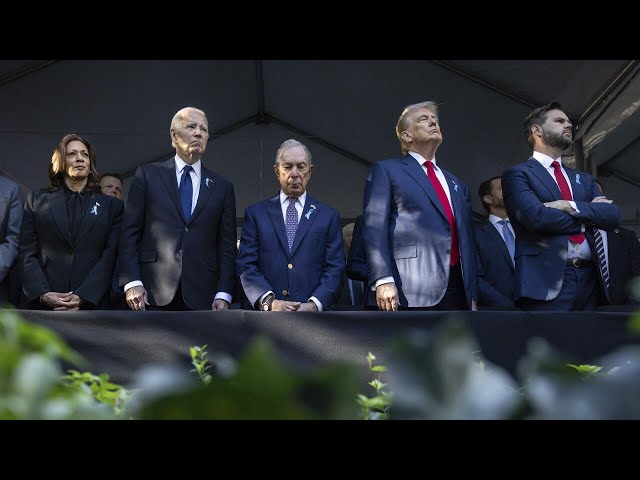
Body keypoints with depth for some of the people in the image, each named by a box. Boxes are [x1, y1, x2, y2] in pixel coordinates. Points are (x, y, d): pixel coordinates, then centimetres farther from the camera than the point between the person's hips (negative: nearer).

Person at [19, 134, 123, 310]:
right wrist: (43, 294, -11)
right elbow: (27, 252, 5)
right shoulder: (37, 200, 13)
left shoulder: (111, 206, 10)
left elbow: (110, 255, 0)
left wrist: (82, 297, -12)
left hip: (92, 303, 0)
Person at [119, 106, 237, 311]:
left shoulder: (222, 187, 14)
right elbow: (129, 233, 5)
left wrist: (223, 294, 0)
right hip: (152, 293, -1)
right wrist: (131, 282, -6)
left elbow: (227, 245, 10)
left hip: (201, 297, 1)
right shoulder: (148, 175, 10)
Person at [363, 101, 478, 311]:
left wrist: (472, 294, 15)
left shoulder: (457, 185, 28)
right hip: (411, 291, -5)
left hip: (457, 288, 6)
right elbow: (375, 228, -2)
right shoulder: (386, 170, 10)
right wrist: (383, 280, -15)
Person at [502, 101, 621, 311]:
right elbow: (537, 217, -14)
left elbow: (613, 215, 7)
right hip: (547, 281, -6)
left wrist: (571, 207, -9)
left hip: (589, 280, 6)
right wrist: (590, 216, 0)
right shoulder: (517, 174, 3)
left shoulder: (583, 179, 22)